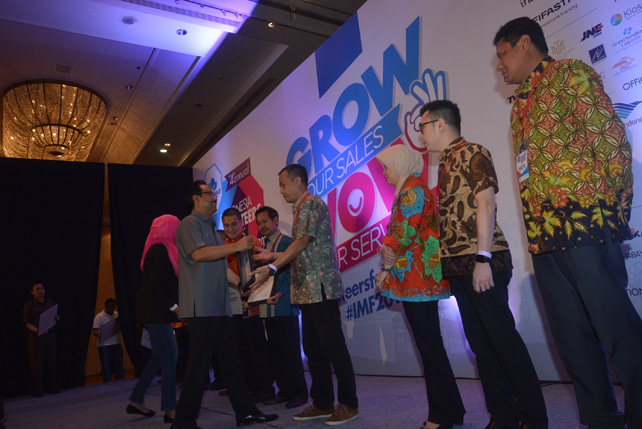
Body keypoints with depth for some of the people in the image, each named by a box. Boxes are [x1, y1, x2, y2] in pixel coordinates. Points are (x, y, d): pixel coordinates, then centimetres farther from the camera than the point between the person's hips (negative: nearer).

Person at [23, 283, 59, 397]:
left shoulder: (51, 303, 13)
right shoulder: (29, 305, 0)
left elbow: (57, 318, 16)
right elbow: (27, 323, -6)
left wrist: (57, 318, -7)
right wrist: (37, 330, -23)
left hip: (50, 335, 4)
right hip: (36, 337, -4)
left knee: (51, 362, 7)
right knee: (37, 364, -1)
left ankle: (52, 387, 15)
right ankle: (37, 391, 6)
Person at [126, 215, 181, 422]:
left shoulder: (162, 250, 14)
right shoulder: (159, 251, -15)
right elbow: (154, 286, -21)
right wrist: (174, 306, -21)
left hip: (155, 310, 10)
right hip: (155, 310, -10)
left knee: (159, 356, 14)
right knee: (169, 355, -6)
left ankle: (136, 401, 24)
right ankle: (170, 409, 0)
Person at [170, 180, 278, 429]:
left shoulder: (209, 228, 24)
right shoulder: (190, 224, -3)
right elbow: (198, 253, -20)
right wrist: (236, 246, -17)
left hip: (218, 307, 9)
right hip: (201, 308, -9)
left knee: (230, 361, 11)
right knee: (199, 365, -5)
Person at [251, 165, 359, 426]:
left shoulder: (313, 204, -9)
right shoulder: (301, 209, 20)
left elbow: (302, 242, -19)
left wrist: (272, 268, -25)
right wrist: (274, 255, 22)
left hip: (321, 288, -10)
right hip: (307, 291, 10)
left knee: (333, 347, -4)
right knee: (313, 348, 12)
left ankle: (349, 404, 7)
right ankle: (323, 404, 22)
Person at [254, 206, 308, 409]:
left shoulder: (286, 242, -4)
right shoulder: (264, 246, 17)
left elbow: (291, 271, -11)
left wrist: (280, 293, -21)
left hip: (285, 306, -7)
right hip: (268, 307, 8)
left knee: (290, 350, -3)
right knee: (275, 351, 11)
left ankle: (299, 392, 7)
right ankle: (284, 390, 21)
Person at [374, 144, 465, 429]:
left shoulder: (412, 190, -10)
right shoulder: (406, 192, 22)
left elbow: (404, 235, -16)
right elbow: (395, 235, 19)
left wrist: (386, 269, -5)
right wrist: (386, 249, 1)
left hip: (419, 277, -10)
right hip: (413, 280, 10)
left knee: (430, 345, -5)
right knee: (429, 344, 12)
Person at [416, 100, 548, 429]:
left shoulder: (472, 154, -4)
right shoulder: (443, 164, 20)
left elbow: (485, 204, -14)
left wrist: (483, 258, -20)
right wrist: (448, 265, 15)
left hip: (481, 264, -9)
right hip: (457, 265, 9)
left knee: (503, 338, -3)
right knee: (480, 342, 11)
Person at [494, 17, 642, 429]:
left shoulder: (570, 74, 3)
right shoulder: (520, 104, 25)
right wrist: (536, 231, 14)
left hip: (584, 223, -8)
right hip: (543, 234, 8)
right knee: (572, 334, 10)